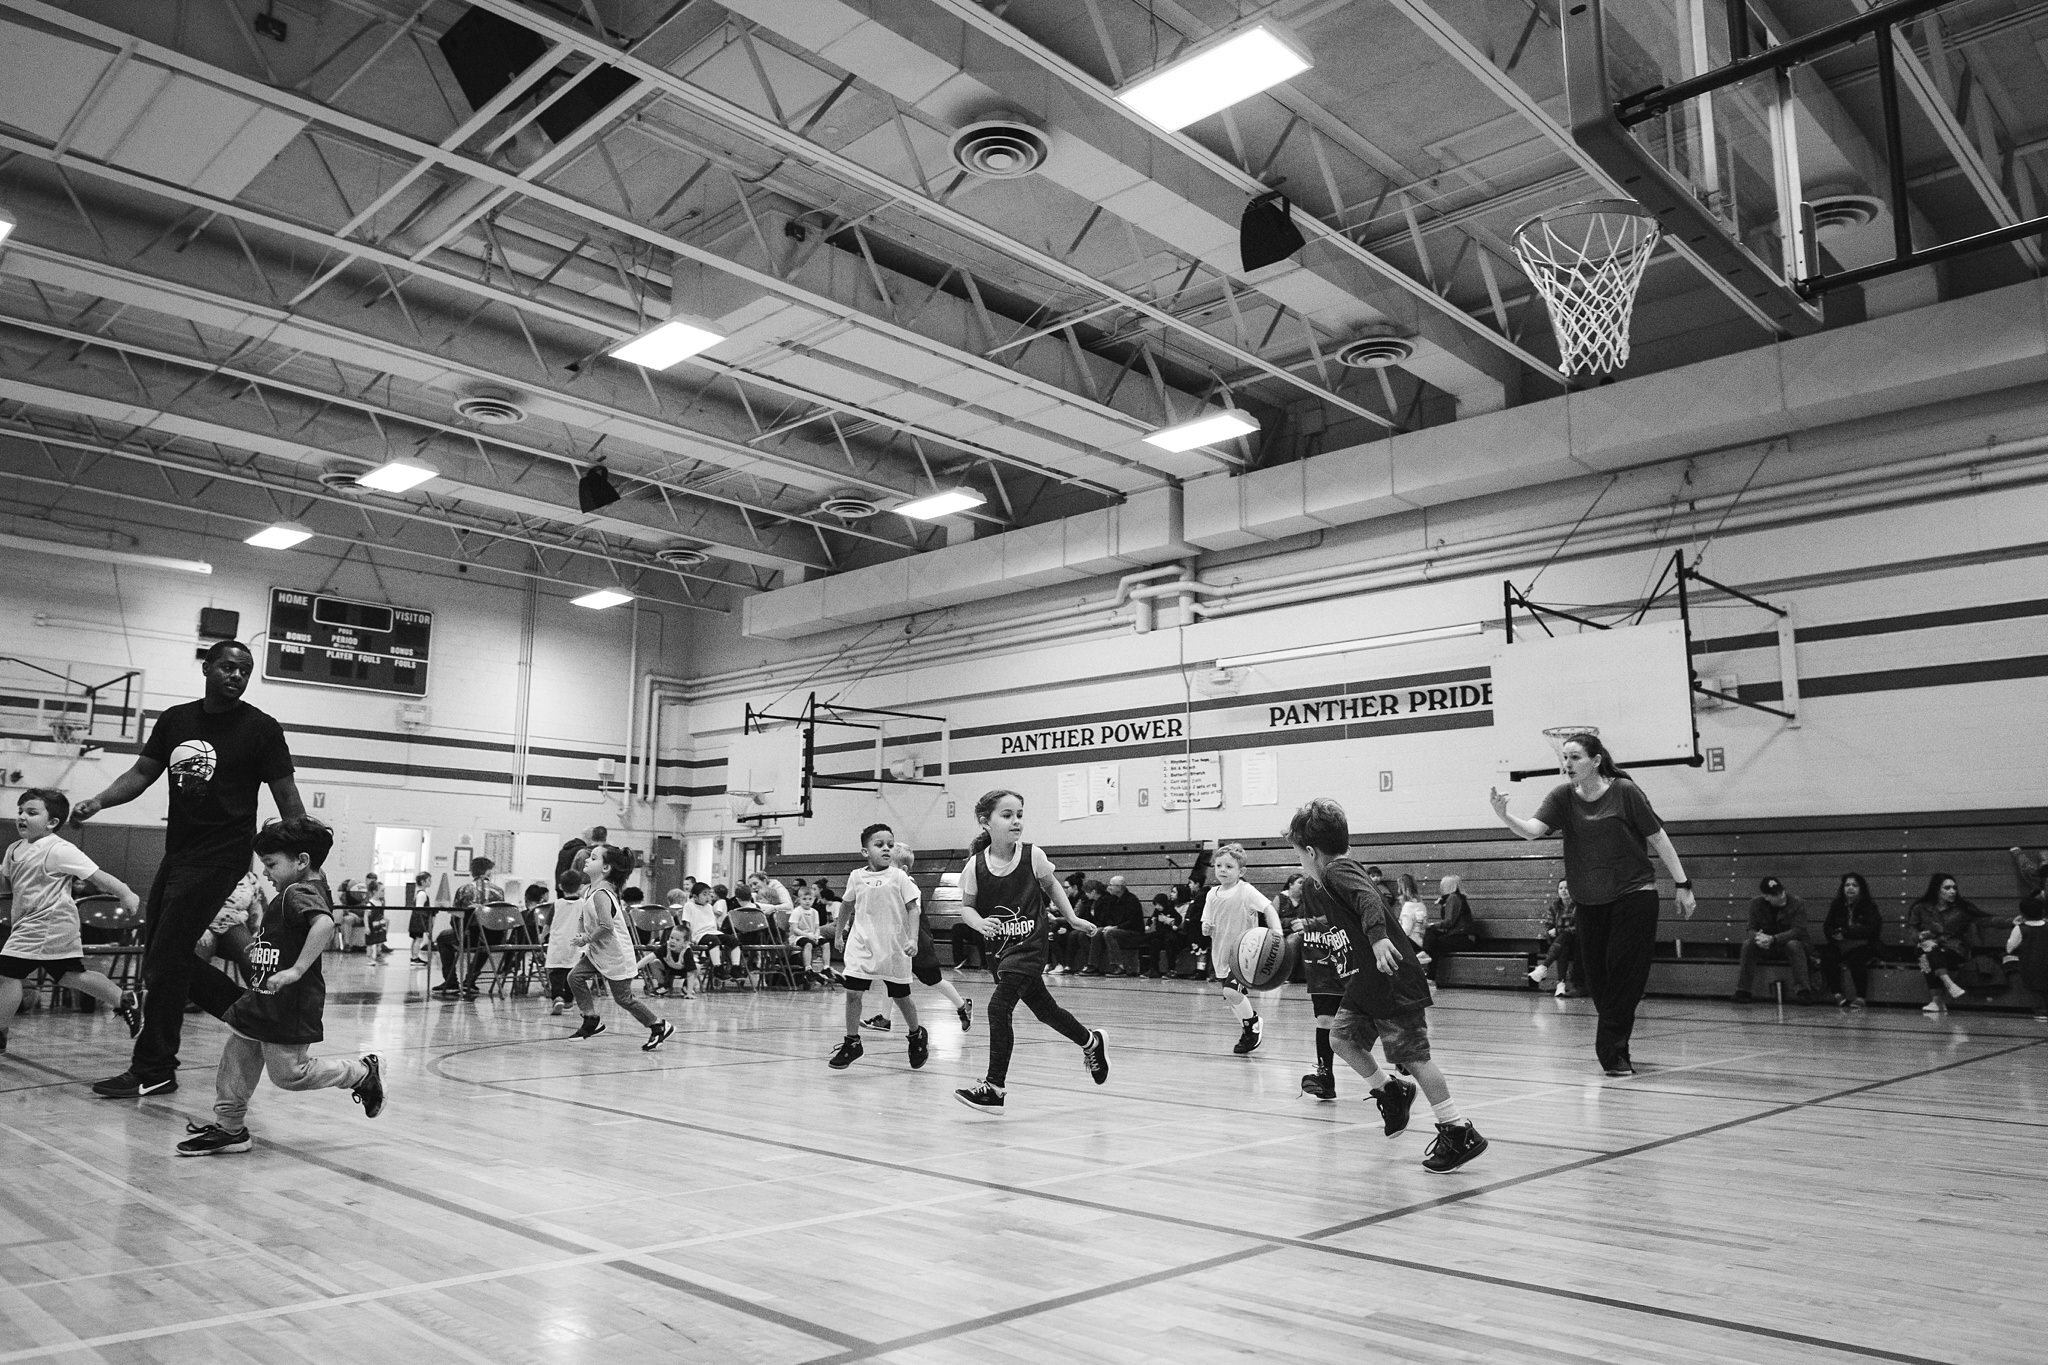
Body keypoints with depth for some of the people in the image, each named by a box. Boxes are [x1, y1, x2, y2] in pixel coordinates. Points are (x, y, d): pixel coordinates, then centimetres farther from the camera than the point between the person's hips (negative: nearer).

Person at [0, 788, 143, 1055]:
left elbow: (96, 875, -16)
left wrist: (125, 894, -23)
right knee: (70, 975, 12)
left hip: (44, 924, -9)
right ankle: (123, 1000, 17)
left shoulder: (58, 850, -13)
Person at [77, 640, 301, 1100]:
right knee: (163, 958, 11)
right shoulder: (175, 720, 8)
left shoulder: (260, 729, -8)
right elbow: (142, 772, 12)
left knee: (166, 961, -6)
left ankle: (153, 1070, 6)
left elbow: (286, 798, -7)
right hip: (178, 852, 7)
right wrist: (99, 801, -8)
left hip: (219, 858, -7)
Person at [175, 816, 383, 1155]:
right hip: (264, 1000, 10)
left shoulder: (300, 893, -19)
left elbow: (324, 924, -40)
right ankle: (229, 1127, 24)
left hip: (287, 1004, -10)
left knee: (288, 1073, 0)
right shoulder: (311, 889, 11)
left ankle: (362, 1073, 14)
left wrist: (296, 970, -40)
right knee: (236, 1057, 13)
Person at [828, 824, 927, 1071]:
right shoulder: (856, 876, 3)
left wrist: (912, 939, -15)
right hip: (862, 945, 2)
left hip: (893, 947, -2)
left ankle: (917, 1035, 34)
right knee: (853, 992, -9)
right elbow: (850, 908, 17)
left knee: (901, 996, 9)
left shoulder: (899, 876, -5)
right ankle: (852, 1042, 8)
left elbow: (912, 909, -5)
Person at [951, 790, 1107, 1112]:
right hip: (1001, 947, 4)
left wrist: (1073, 919, 10)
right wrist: (980, 923, -19)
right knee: (1043, 1009, 18)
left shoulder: (1033, 856, -12)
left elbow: (1052, 886, 7)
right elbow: (967, 906, 1)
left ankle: (995, 1086, -6)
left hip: (1029, 945, -4)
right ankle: (1091, 1042, 45)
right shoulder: (975, 866, -11)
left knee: (999, 1006, -16)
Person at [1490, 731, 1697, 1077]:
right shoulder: (1562, 797, -1)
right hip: (1590, 902, 4)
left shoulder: (1624, 791, -9)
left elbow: (1657, 837, -3)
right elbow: (1532, 830, -15)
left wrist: (1683, 885, -2)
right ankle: (1614, 1046, 28)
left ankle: (1613, 1051, 0)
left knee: (1625, 976, -7)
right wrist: (1503, 815, -35)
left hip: (1634, 895, -4)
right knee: (1594, 977, 8)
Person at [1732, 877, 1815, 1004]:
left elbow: (1798, 931, -21)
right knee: (1748, 944, -28)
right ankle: (1742, 991, -25)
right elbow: (1752, 929, -2)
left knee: (1794, 945, -35)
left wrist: (1773, 939, -36)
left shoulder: (1797, 903, -13)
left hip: (1787, 942, -2)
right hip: (1763, 946, 2)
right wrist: (1757, 937, -30)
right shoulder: (1756, 903, -4)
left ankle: (1802, 991, -34)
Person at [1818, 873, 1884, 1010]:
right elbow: (1827, 927, 9)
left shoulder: (1869, 906, 1)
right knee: (1827, 955, -27)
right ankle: (1837, 995, -22)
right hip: (1840, 946, 3)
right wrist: (1835, 934, -15)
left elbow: (1871, 929, -11)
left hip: (1862, 946, -3)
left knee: (1856, 958, -34)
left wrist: (1846, 933, -17)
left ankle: (1860, 998, -25)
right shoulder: (1836, 905, 13)